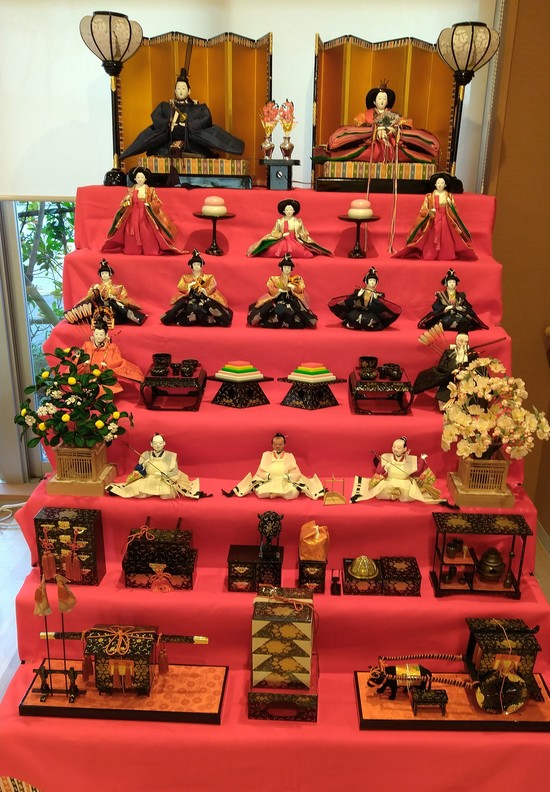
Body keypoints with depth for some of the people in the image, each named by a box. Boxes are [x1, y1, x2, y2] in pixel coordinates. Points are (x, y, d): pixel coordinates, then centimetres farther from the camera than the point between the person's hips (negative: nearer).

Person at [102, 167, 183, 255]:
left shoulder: (150, 190, 3)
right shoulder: (131, 190, 8)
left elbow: (157, 203, 2)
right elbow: (126, 204, 12)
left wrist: (150, 205, -15)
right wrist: (126, 200, -9)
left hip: (146, 215, -2)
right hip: (134, 214, 2)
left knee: (147, 233, -12)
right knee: (133, 232, -6)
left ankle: (149, 251, -5)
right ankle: (134, 251, 2)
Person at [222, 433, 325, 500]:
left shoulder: (289, 456, 10)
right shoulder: (266, 455, 12)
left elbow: (296, 474, 0)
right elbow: (260, 473, 4)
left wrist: (286, 477, -18)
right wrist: (269, 476, -14)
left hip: (286, 484, 0)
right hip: (268, 482, 0)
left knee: (294, 493, -36)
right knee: (260, 492, -36)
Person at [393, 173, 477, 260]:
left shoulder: (449, 196, 7)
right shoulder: (429, 196, 4)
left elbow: (454, 211, 5)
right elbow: (423, 210, 0)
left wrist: (450, 205, -14)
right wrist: (429, 212, -19)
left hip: (445, 222, 1)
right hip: (432, 222, 0)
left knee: (445, 240, -8)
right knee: (431, 239, -10)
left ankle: (446, 255, -2)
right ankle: (430, 255, -3)